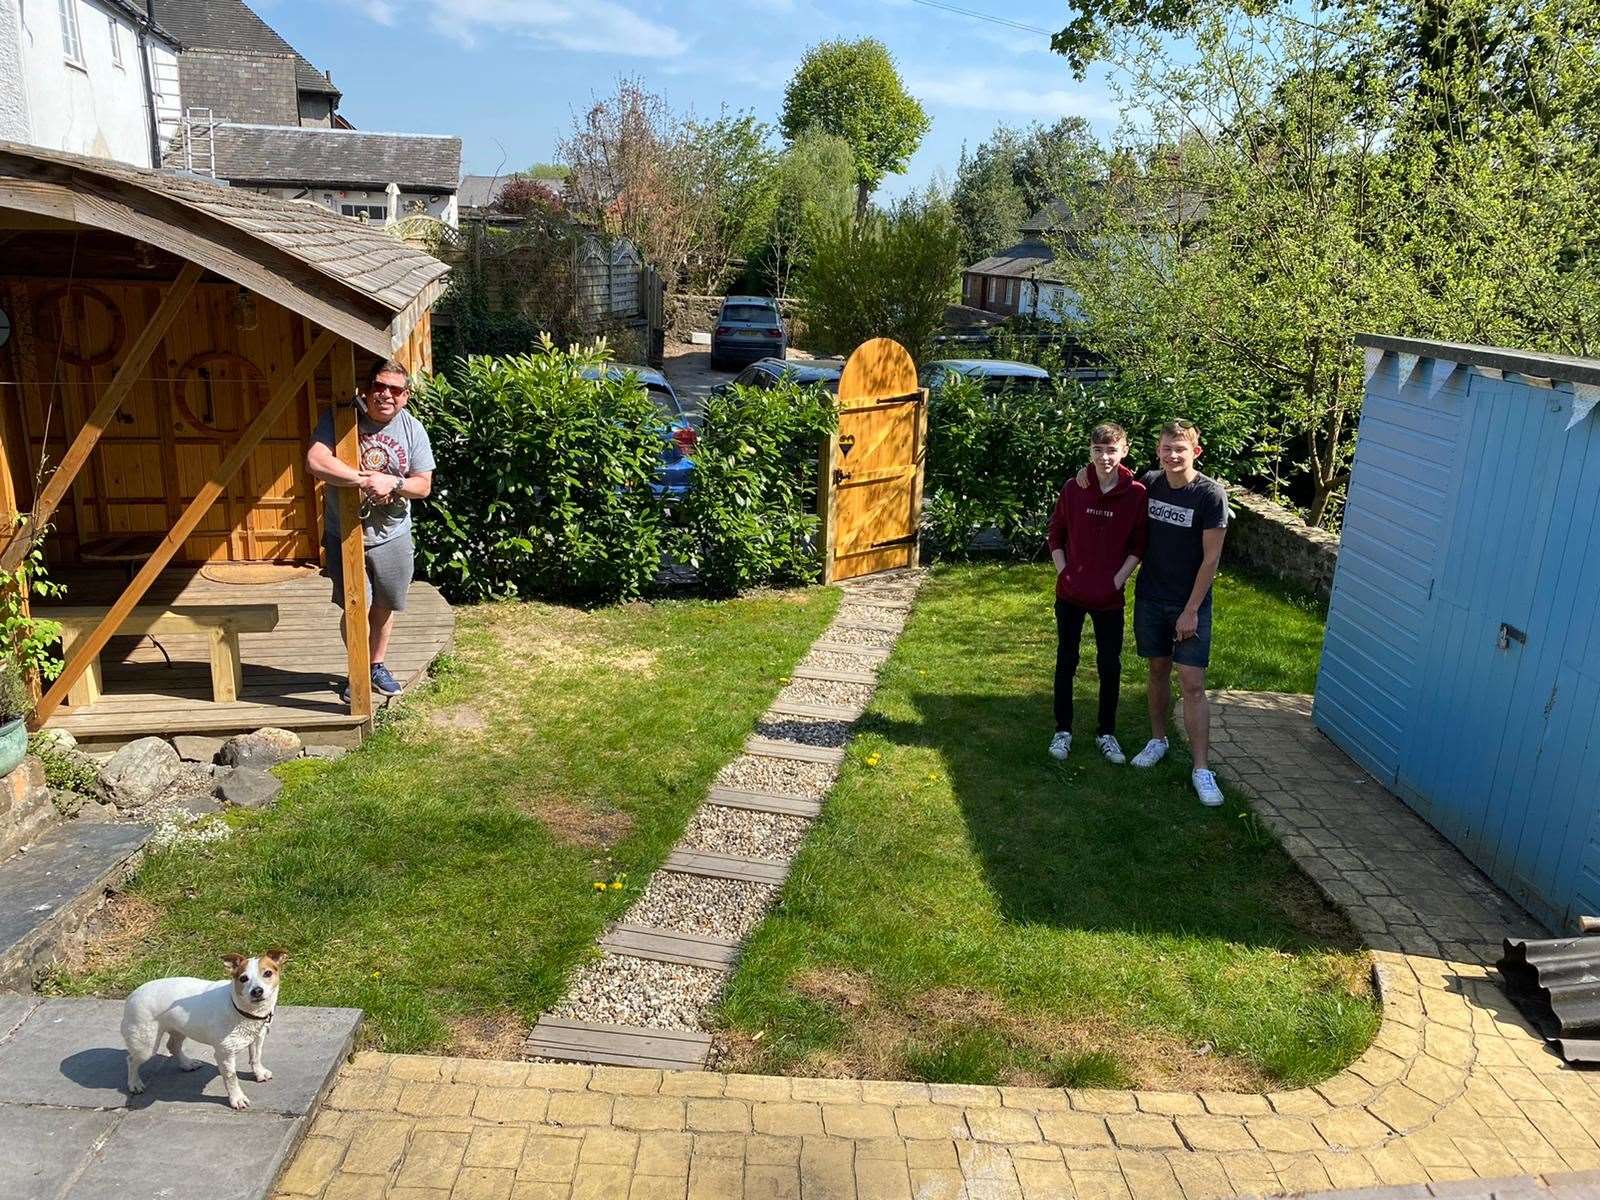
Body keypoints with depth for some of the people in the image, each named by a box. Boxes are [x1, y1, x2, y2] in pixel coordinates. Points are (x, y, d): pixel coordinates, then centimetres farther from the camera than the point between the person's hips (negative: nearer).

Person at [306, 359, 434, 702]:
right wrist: (367, 479, -32)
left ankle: (377, 666, 37)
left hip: (392, 537, 3)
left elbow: (423, 485, -4)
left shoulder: (413, 429, -4)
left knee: (384, 606, 16)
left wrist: (393, 482, -24)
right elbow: (315, 461, -28)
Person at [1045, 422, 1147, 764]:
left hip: (1110, 596, -1)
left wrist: (1118, 580, -9)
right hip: (1070, 592, 1)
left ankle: (1106, 732, 24)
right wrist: (1063, 572, -4)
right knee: (1066, 661, 10)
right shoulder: (1074, 488, -3)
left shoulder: (1136, 493, -7)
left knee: (1110, 666, 8)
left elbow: (1138, 546, -2)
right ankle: (1063, 730, 23)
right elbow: (1056, 535, 5)